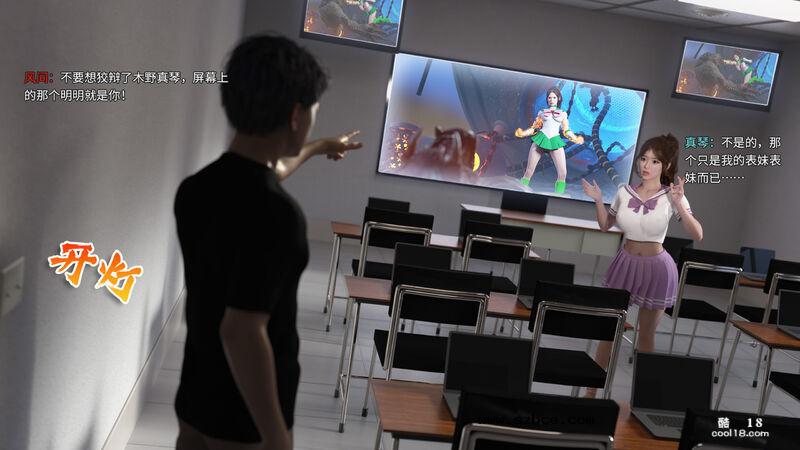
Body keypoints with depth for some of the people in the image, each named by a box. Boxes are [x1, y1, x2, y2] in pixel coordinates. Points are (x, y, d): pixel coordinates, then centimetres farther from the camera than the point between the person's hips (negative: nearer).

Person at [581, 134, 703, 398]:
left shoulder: (671, 197, -12)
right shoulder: (624, 192, -2)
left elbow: (697, 235, -18)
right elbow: (605, 226, 11)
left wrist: (678, 204, -30)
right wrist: (598, 201, -6)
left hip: (656, 268, -3)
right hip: (625, 264, 3)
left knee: (646, 334, 12)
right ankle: (591, 390, 18)